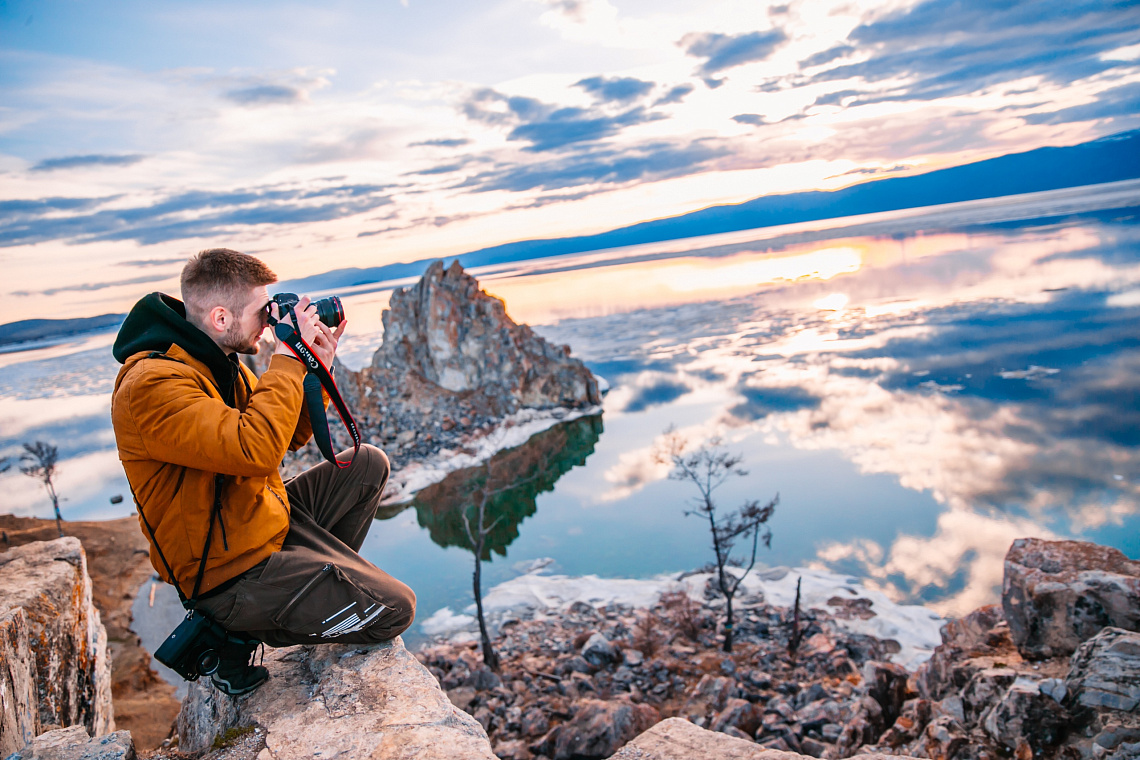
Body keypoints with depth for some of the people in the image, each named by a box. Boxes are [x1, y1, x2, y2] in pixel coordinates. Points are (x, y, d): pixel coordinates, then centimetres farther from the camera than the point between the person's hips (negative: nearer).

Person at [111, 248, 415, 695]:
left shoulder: (216, 360, 5)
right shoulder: (152, 385, -26)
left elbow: (288, 437, 10)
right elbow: (257, 448, -37)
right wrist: (288, 359, -26)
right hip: (229, 570, -10)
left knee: (367, 464, 14)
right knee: (395, 610, -9)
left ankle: (321, 584, 11)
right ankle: (239, 630, 2)